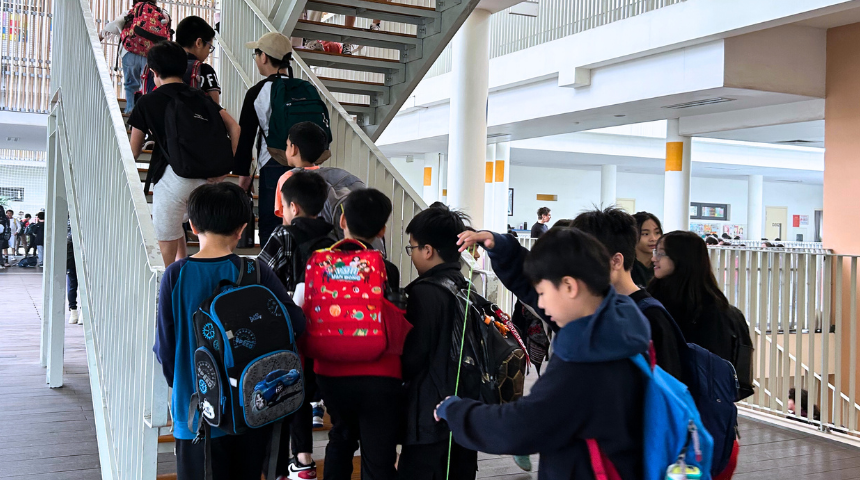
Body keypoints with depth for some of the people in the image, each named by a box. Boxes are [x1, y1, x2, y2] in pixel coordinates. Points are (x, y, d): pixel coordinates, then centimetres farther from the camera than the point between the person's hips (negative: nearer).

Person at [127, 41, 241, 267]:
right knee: (175, 222, 30)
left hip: (171, 176, -5)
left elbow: (134, 151, 10)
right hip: (205, 175, 5)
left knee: (166, 239, 8)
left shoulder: (147, 102, 5)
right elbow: (234, 128, 4)